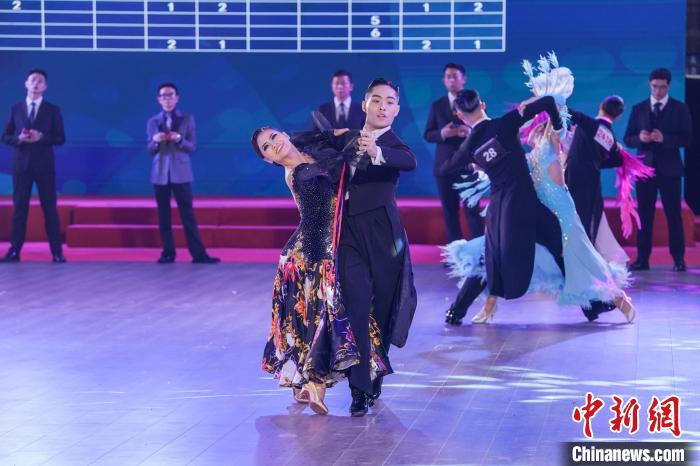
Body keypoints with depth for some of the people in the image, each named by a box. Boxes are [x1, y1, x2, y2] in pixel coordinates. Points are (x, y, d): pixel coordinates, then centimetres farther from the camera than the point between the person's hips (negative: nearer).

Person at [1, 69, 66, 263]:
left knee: (49, 207, 0)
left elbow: (61, 139, 0)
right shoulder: (16, 108, 7)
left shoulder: (53, 110, 3)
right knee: (19, 207, 2)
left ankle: (57, 252, 1)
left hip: (44, 164, -1)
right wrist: (19, 139, -14)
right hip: (21, 163, 1)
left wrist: (41, 137, -17)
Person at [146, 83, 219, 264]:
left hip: (180, 172, -2)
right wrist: (155, 141, -16)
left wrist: (179, 139, -19)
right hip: (160, 173, 2)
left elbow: (192, 147, -1)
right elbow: (150, 151, 6)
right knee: (163, 214, 3)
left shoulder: (187, 119, 3)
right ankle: (168, 253, 8)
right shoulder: (153, 122, 8)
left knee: (187, 214, -5)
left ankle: (198, 254, -7)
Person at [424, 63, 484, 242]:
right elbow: (427, 135, 7)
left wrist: (471, 132, -21)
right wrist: (442, 133, -14)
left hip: (468, 163, -3)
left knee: (472, 210, -4)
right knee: (449, 211, 6)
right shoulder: (437, 105, 9)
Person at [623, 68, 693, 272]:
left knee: (673, 215, -1)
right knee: (644, 215, 2)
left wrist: (664, 138, -20)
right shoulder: (638, 109, 9)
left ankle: (678, 259, 4)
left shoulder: (680, 109, 3)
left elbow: (686, 138, -5)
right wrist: (640, 138, -15)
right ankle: (642, 259, 4)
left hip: (669, 169, -2)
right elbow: (628, 138, 7)